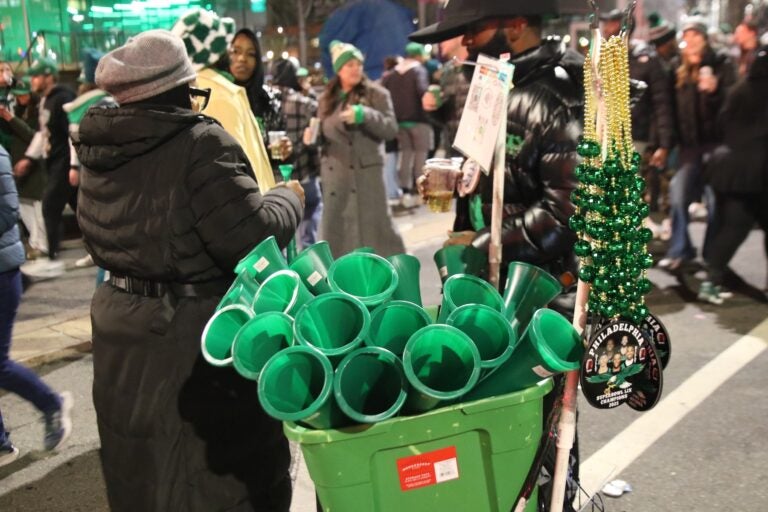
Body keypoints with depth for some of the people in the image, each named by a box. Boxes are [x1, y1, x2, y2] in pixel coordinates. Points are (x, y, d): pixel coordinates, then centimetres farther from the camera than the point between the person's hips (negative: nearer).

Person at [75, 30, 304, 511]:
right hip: (195, 338, -8)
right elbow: (251, 236, -22)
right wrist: (289, 198, -4)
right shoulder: (201, 143, -19)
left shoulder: (99, 147, 5)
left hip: (120, 327, 8)